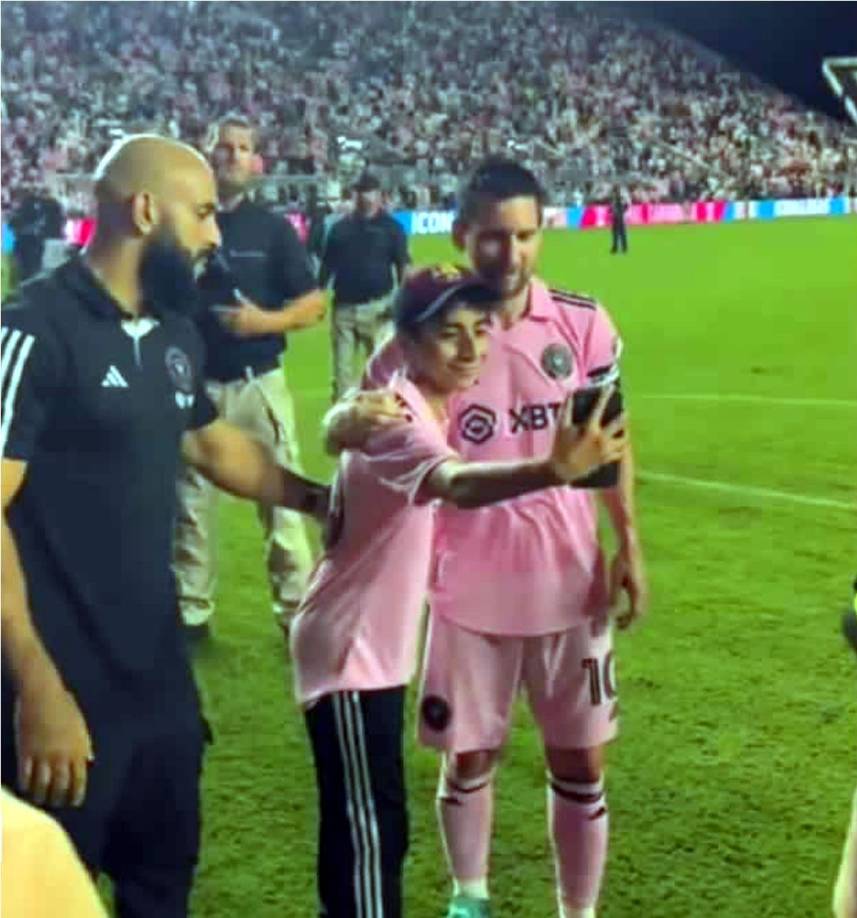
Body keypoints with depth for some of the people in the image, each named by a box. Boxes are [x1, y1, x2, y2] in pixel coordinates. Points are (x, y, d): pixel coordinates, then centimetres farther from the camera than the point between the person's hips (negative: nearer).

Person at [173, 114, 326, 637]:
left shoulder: (274, 229, 2)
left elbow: (314, 305, 1)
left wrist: (266, 321, -15)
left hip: (259, 383, -1)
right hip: (195, 383, 1)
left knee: (282, 498, 1)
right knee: (190, 502, 9)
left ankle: (298, 610, 9)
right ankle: (192, 611, 21)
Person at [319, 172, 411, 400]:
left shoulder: (390, 227, 0)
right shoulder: (340, 227, 9)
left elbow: (403, 266, -4)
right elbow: (327, 266, 14)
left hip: (377, 307, -3)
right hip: (343, 307, 3)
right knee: (343, 367, 7)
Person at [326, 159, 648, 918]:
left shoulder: (582, 323, -4)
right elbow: (343, 427, -9)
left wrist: (629, 543, -1)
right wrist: (355, 416, -34)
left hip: (568, 580, 1)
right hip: (469, 586, -1)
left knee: (579, 759, 9)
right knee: (470, 755, 12)